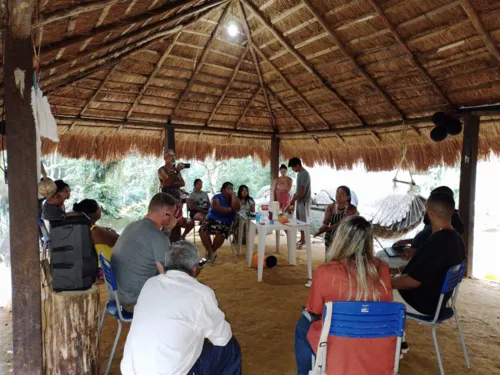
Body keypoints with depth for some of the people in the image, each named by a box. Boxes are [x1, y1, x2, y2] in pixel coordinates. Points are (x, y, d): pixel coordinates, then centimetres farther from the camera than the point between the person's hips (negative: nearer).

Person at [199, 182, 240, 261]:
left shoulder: (234, 198, 9)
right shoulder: (217, 197, 3)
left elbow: (236, 208, -14)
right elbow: (217, 208, -16)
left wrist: (233, 194, -9)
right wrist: (230, 209, -11)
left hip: (225, 222, 0)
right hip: (212, 219, 0)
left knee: (220, 233, -32)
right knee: (203, 230, -29)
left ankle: (210, 252, -7)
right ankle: (211, 252, -16)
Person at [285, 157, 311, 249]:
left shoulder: (304, 174, -21)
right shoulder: (299, 173, 10)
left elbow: (302, 192, -23)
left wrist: (292, 201, -16)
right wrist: (293, 201, 13)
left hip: (304, 201, -9)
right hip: (299, 201, 9)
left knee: (304, 221, -1)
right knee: (300, 221, 15)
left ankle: (304, 241, 8)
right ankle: (302, 239, 25)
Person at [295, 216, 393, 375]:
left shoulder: (325, 272, -20)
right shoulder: (381, 269, -10)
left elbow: (314, 311, -2)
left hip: (341, 353, -3)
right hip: (382, 355, 4)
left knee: (303, 325, 24)